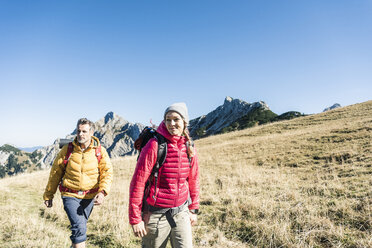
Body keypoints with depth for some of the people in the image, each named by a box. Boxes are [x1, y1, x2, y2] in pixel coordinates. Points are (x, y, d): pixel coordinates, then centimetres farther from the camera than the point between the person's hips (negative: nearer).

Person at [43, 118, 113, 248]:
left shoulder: (100, 151, -5)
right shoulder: (67, 149, -5)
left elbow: (107, 172, -9)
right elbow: (55, 173, 3)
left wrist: (102, 192, -25)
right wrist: (48, 195, 8)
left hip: (89, 197, 2)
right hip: (70, 195, -2)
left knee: (80, 227, 18)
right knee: (79, 228, -16)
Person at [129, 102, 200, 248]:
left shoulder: (189, 148, 0)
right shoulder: (154, 145, -15)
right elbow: (137, 183, -13)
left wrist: (193, 209, 14)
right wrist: (135, 219, -12)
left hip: (181, 213, 4)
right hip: (156, 214, -4)